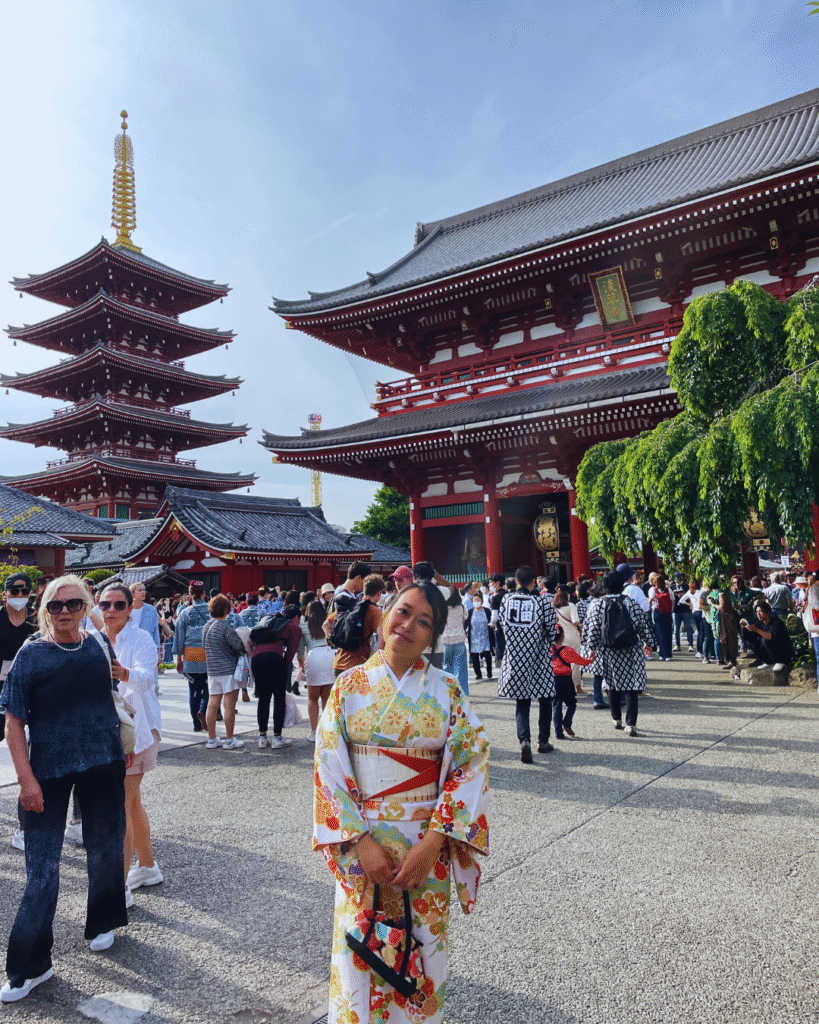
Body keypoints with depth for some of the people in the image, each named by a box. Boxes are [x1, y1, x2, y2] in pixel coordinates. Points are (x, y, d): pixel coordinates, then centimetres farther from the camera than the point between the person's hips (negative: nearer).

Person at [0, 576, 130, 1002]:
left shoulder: (99, 646, 1)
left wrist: (125, 743, 13)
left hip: (103, 763, 3)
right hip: (49, 769, -3)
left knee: (105, 847, 16)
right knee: (42, 866, 3)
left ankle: (102, 923, 40)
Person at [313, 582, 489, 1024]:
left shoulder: (446, 691, -5)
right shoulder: (349, 685, -4)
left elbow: (472, 767, -7)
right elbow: (329, 767, -5)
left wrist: (433, 842, -15)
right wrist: (361, 841, -12)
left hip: (426, 844, 0)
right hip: (360, 845, 0)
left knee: (421, 953, 14)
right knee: (360, 953, 12)